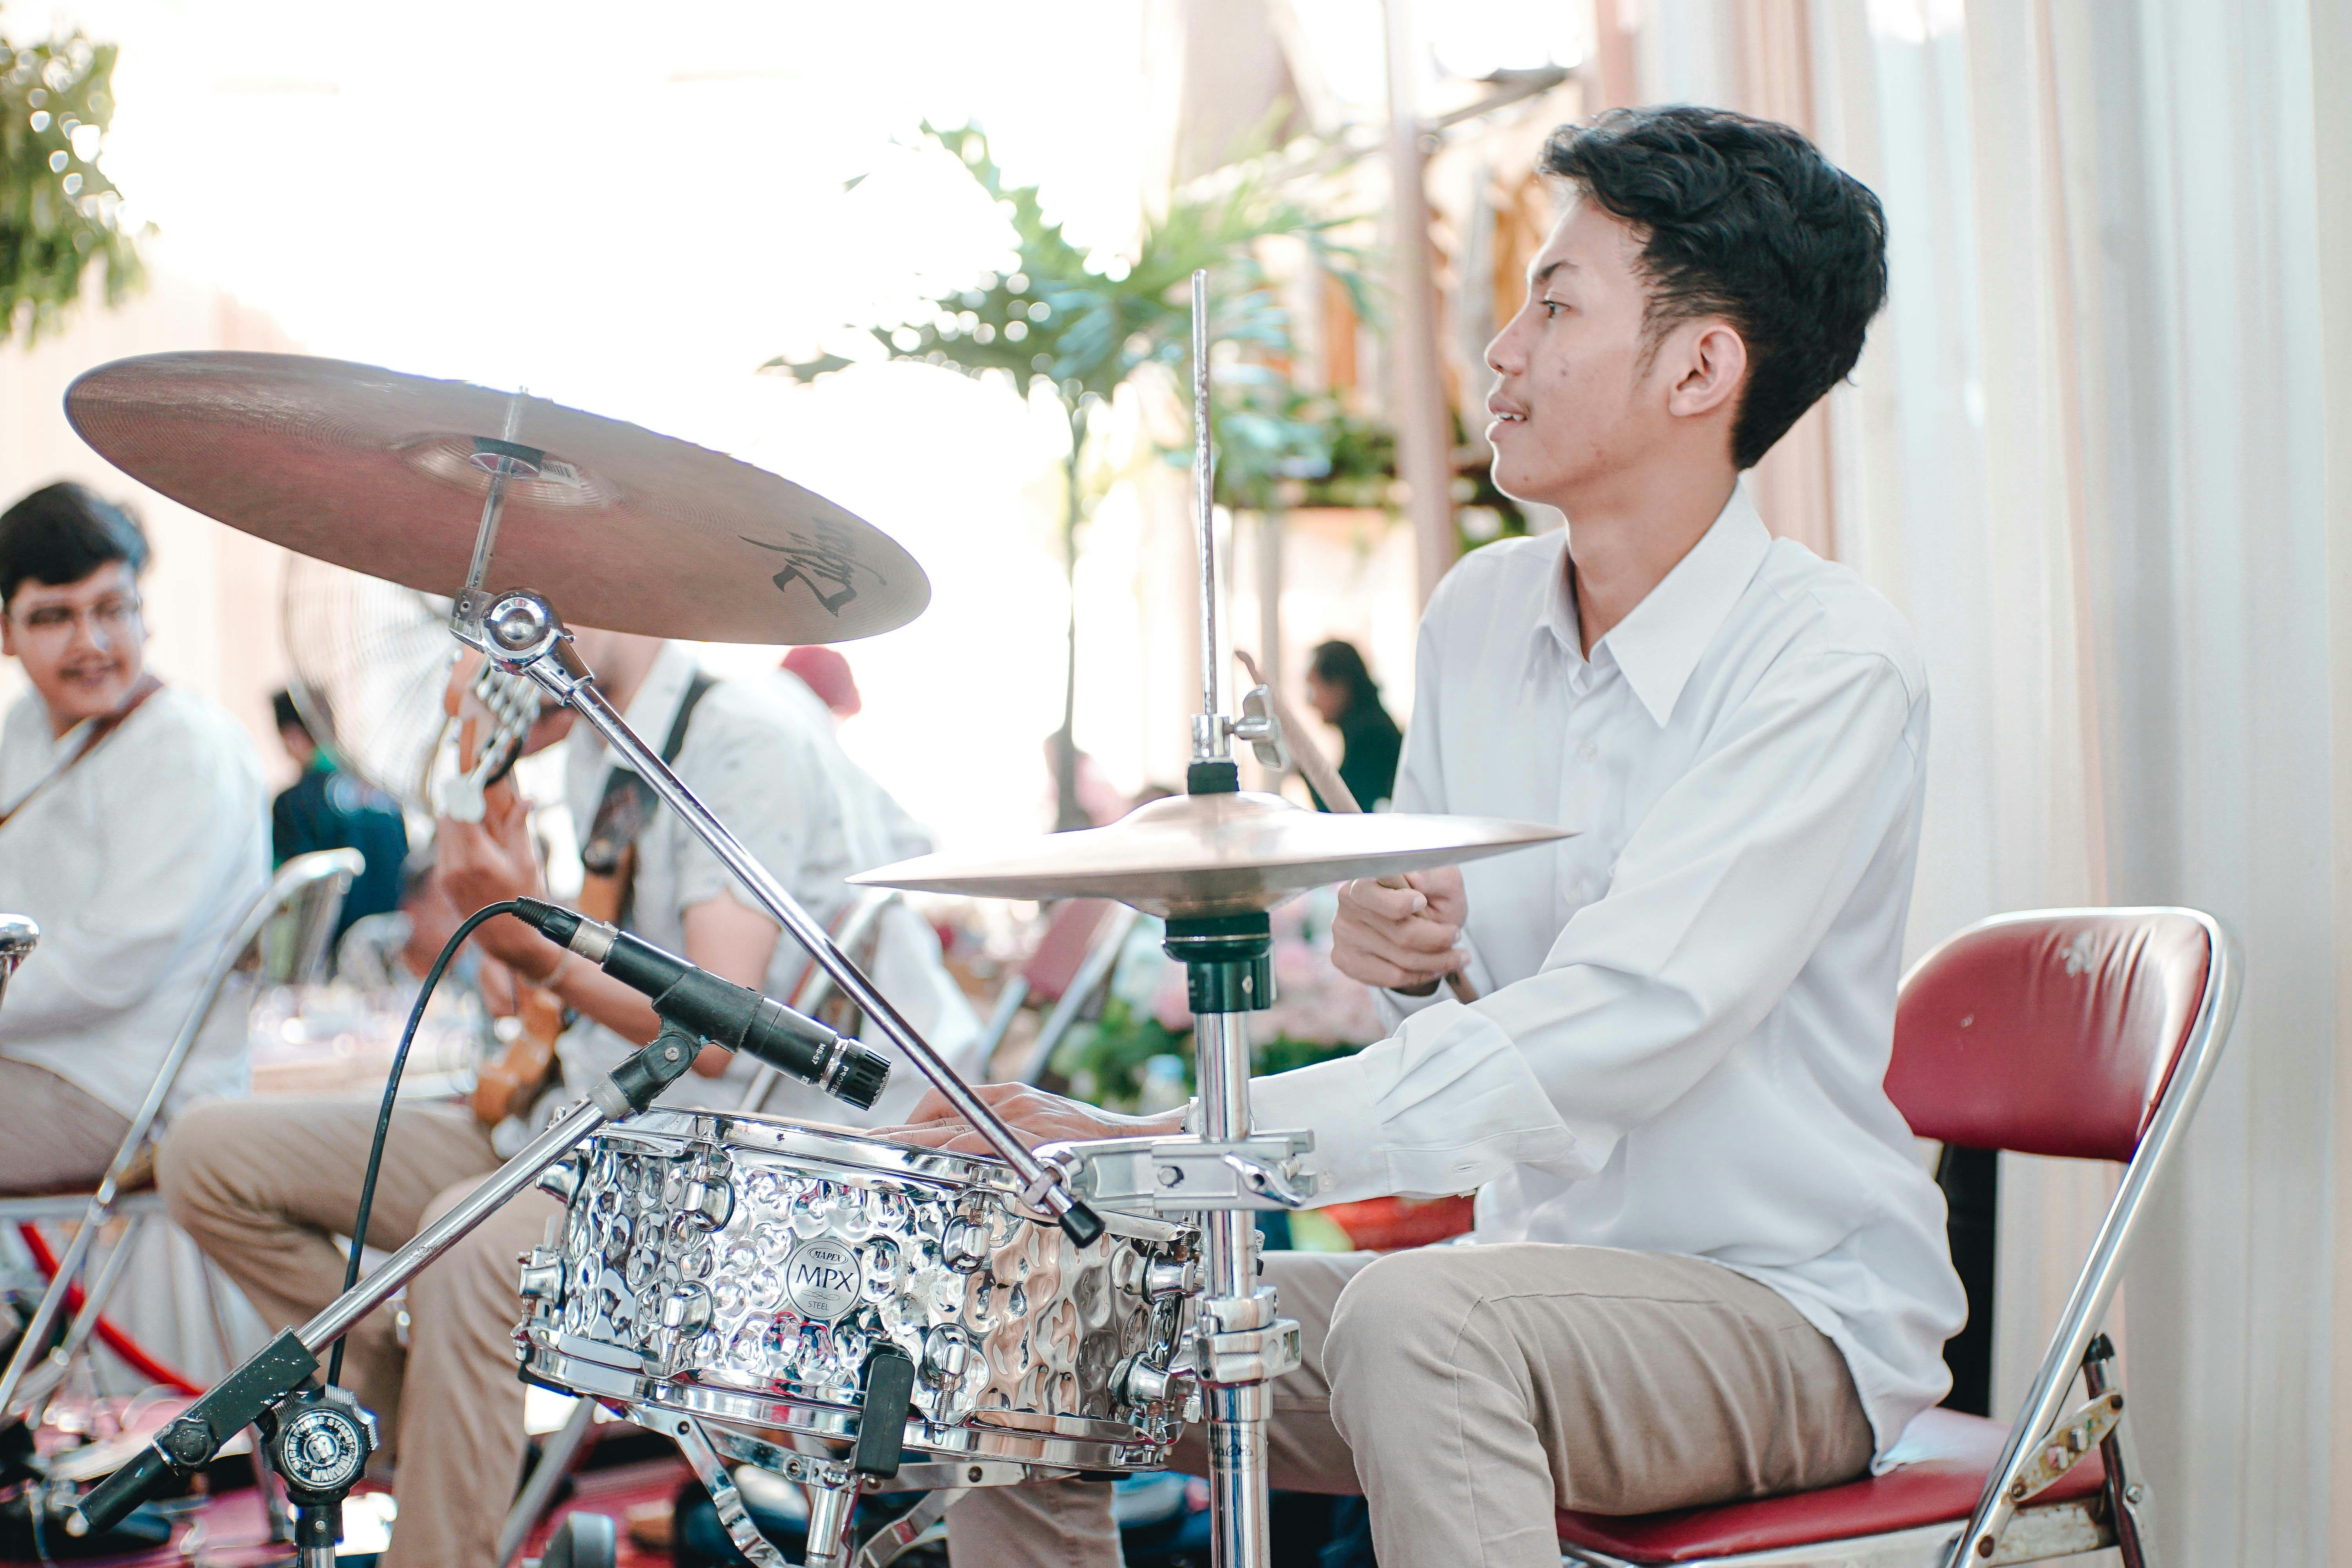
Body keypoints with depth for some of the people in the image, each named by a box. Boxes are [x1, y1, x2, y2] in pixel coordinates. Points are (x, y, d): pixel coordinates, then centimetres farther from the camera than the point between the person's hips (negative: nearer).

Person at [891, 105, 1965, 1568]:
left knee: (1420, 1322, -37)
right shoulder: (1479, 617, 5)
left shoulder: (1831, 665, -18)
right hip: (1536, 1262, 7)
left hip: (1792, 1312, -7)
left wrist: (1174, 1144, -35)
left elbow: (1612, 1034, -29)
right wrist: (1409, 953, -8)